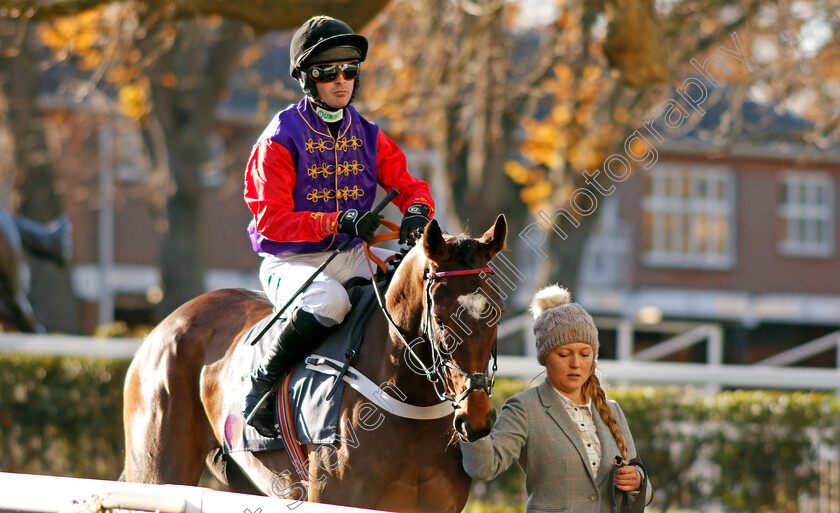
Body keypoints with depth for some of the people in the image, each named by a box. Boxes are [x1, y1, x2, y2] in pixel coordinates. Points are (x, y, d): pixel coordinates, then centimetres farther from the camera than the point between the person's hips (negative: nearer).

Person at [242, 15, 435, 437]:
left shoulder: (368, 136, 9)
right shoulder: (281, 138, -9)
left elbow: (410, 187, 11)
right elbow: (271, 220, -15)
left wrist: (416, 212, -15)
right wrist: (338, 221, -28)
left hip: (352, 256, 5)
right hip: (291, 262, -5)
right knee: (329, 300, -38)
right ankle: (261, 384, -21)